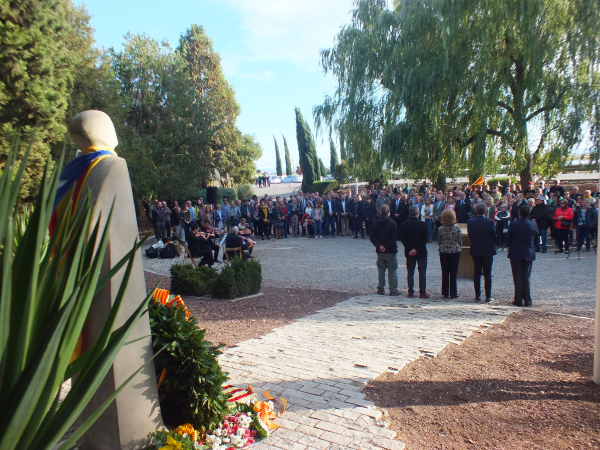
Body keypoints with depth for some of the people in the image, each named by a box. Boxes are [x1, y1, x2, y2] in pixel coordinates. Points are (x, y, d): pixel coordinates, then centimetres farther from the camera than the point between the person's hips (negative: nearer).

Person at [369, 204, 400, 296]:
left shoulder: (375, 223, 1)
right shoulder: (392, 223, -11)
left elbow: (372, 237, -2)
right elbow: (394, 237, -14)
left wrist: (379, 246, -7)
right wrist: (388, 246, -9)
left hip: (380, 251, 4)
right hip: (391, 251, -4)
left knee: (381, 270, 11)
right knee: (392, 271, 4)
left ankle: (381, 289, 14)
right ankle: (393, 290, 5)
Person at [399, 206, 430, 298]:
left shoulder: (404, 225, -2)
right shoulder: (423, 224, -9)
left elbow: (402, 239, -6)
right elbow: (425, 239, -12)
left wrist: (410, 249, -9)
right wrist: (417, 249, -12)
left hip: (409, 252, 2)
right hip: (421, 252, -2)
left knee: (410, 272, 8)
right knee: (422, 272, 5)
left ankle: (411, 292, 10)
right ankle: (423, 292, 6)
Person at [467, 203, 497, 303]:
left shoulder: (470, 222, -6)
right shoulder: (490, 222, -12)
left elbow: (470, 236, 1)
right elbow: (494, 236, -3)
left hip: (475, 251, 2)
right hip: (488, 251, -2)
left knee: (477, 273, 9)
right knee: (487, 274, 3)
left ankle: (477, 295, 12)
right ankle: (488, 297, 6)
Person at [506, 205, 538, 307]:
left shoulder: (513, 225, -13)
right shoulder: (534, 225, -4)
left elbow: (508, 239, -6)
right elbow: (536, 239, 7)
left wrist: (510, 247, 13)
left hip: (515, 254, -2)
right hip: (529, 254, 2)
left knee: (517, 278, 4)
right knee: (526, 278, 9)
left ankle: (518, 300, 7)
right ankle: (527, 300, 11)